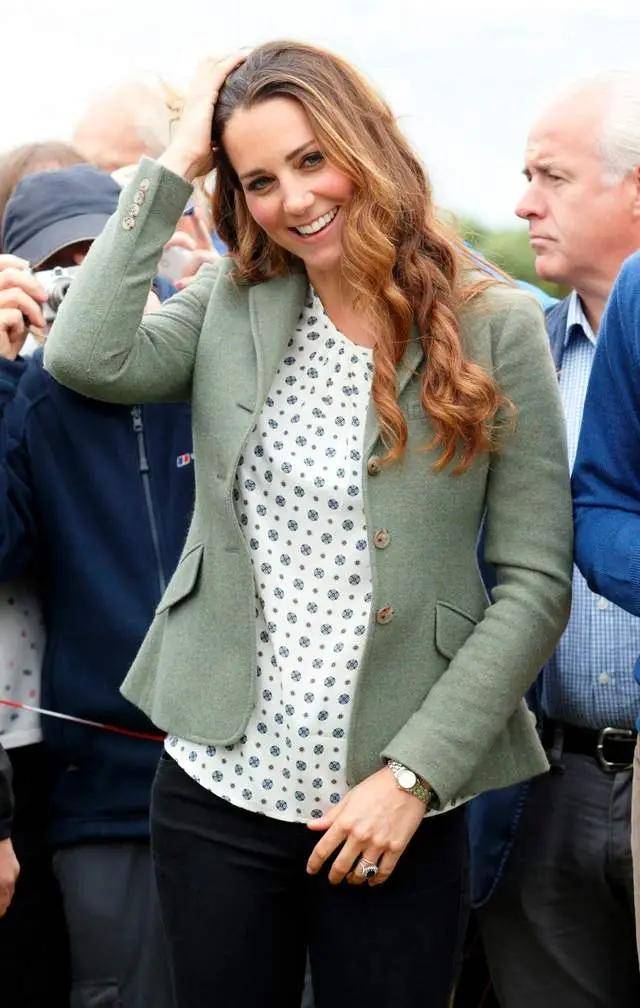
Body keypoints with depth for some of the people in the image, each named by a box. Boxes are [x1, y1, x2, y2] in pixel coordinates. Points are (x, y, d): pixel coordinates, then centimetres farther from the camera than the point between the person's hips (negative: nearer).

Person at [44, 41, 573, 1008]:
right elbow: (87, 358, -15)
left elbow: (535, 582, -5)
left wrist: (414, 775, -12)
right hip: (217, 785, 2)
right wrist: (176, 161, -6)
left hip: (396, 808, -2)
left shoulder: (496, 328, -3)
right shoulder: (231, 308, 5)